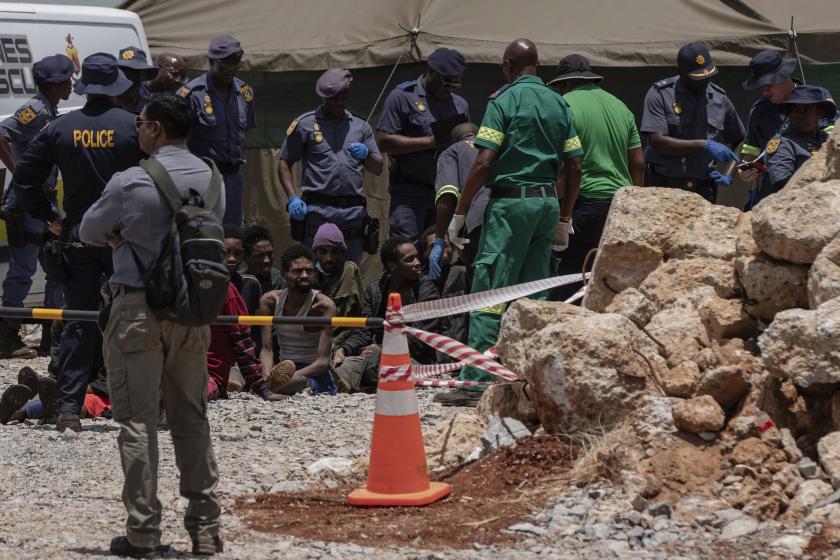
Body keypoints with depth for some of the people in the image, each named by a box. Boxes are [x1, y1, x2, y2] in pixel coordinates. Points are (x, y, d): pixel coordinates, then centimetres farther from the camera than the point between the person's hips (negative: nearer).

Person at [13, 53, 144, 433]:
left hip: (77, 237, 2)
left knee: (77, 325, 6)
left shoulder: (60, 129, 1)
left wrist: (50, 217, 10)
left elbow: (25, 178, 2)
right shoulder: (134, 127, -7)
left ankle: (68, 408, 0)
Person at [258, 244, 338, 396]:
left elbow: (323, 361, -17)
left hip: (314, 374, -6)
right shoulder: (270, 301, 2)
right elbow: (266, 349, -4)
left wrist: (294, 376, -34)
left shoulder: (323, 305, -12)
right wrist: (267, 374, -27)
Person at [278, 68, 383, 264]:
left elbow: (377, 169, 19)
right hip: (318, 210, -3)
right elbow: (284, 163, 8)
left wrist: (366, 154, -4)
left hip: (353, 211, 3)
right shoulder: (304, 124, 9)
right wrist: (292, 198, -6)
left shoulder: (360, 127, 19)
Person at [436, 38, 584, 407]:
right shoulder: (558, 103, 12)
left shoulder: (504, 100, -6)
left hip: (511, 200, -6)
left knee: (490, 292, -7)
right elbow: (573, 166, 12)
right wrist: (564, 219, 20)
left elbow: (484, 163, -13)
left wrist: (459, 214, -7)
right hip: (548, 202, 6)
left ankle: (475, 383, -11)